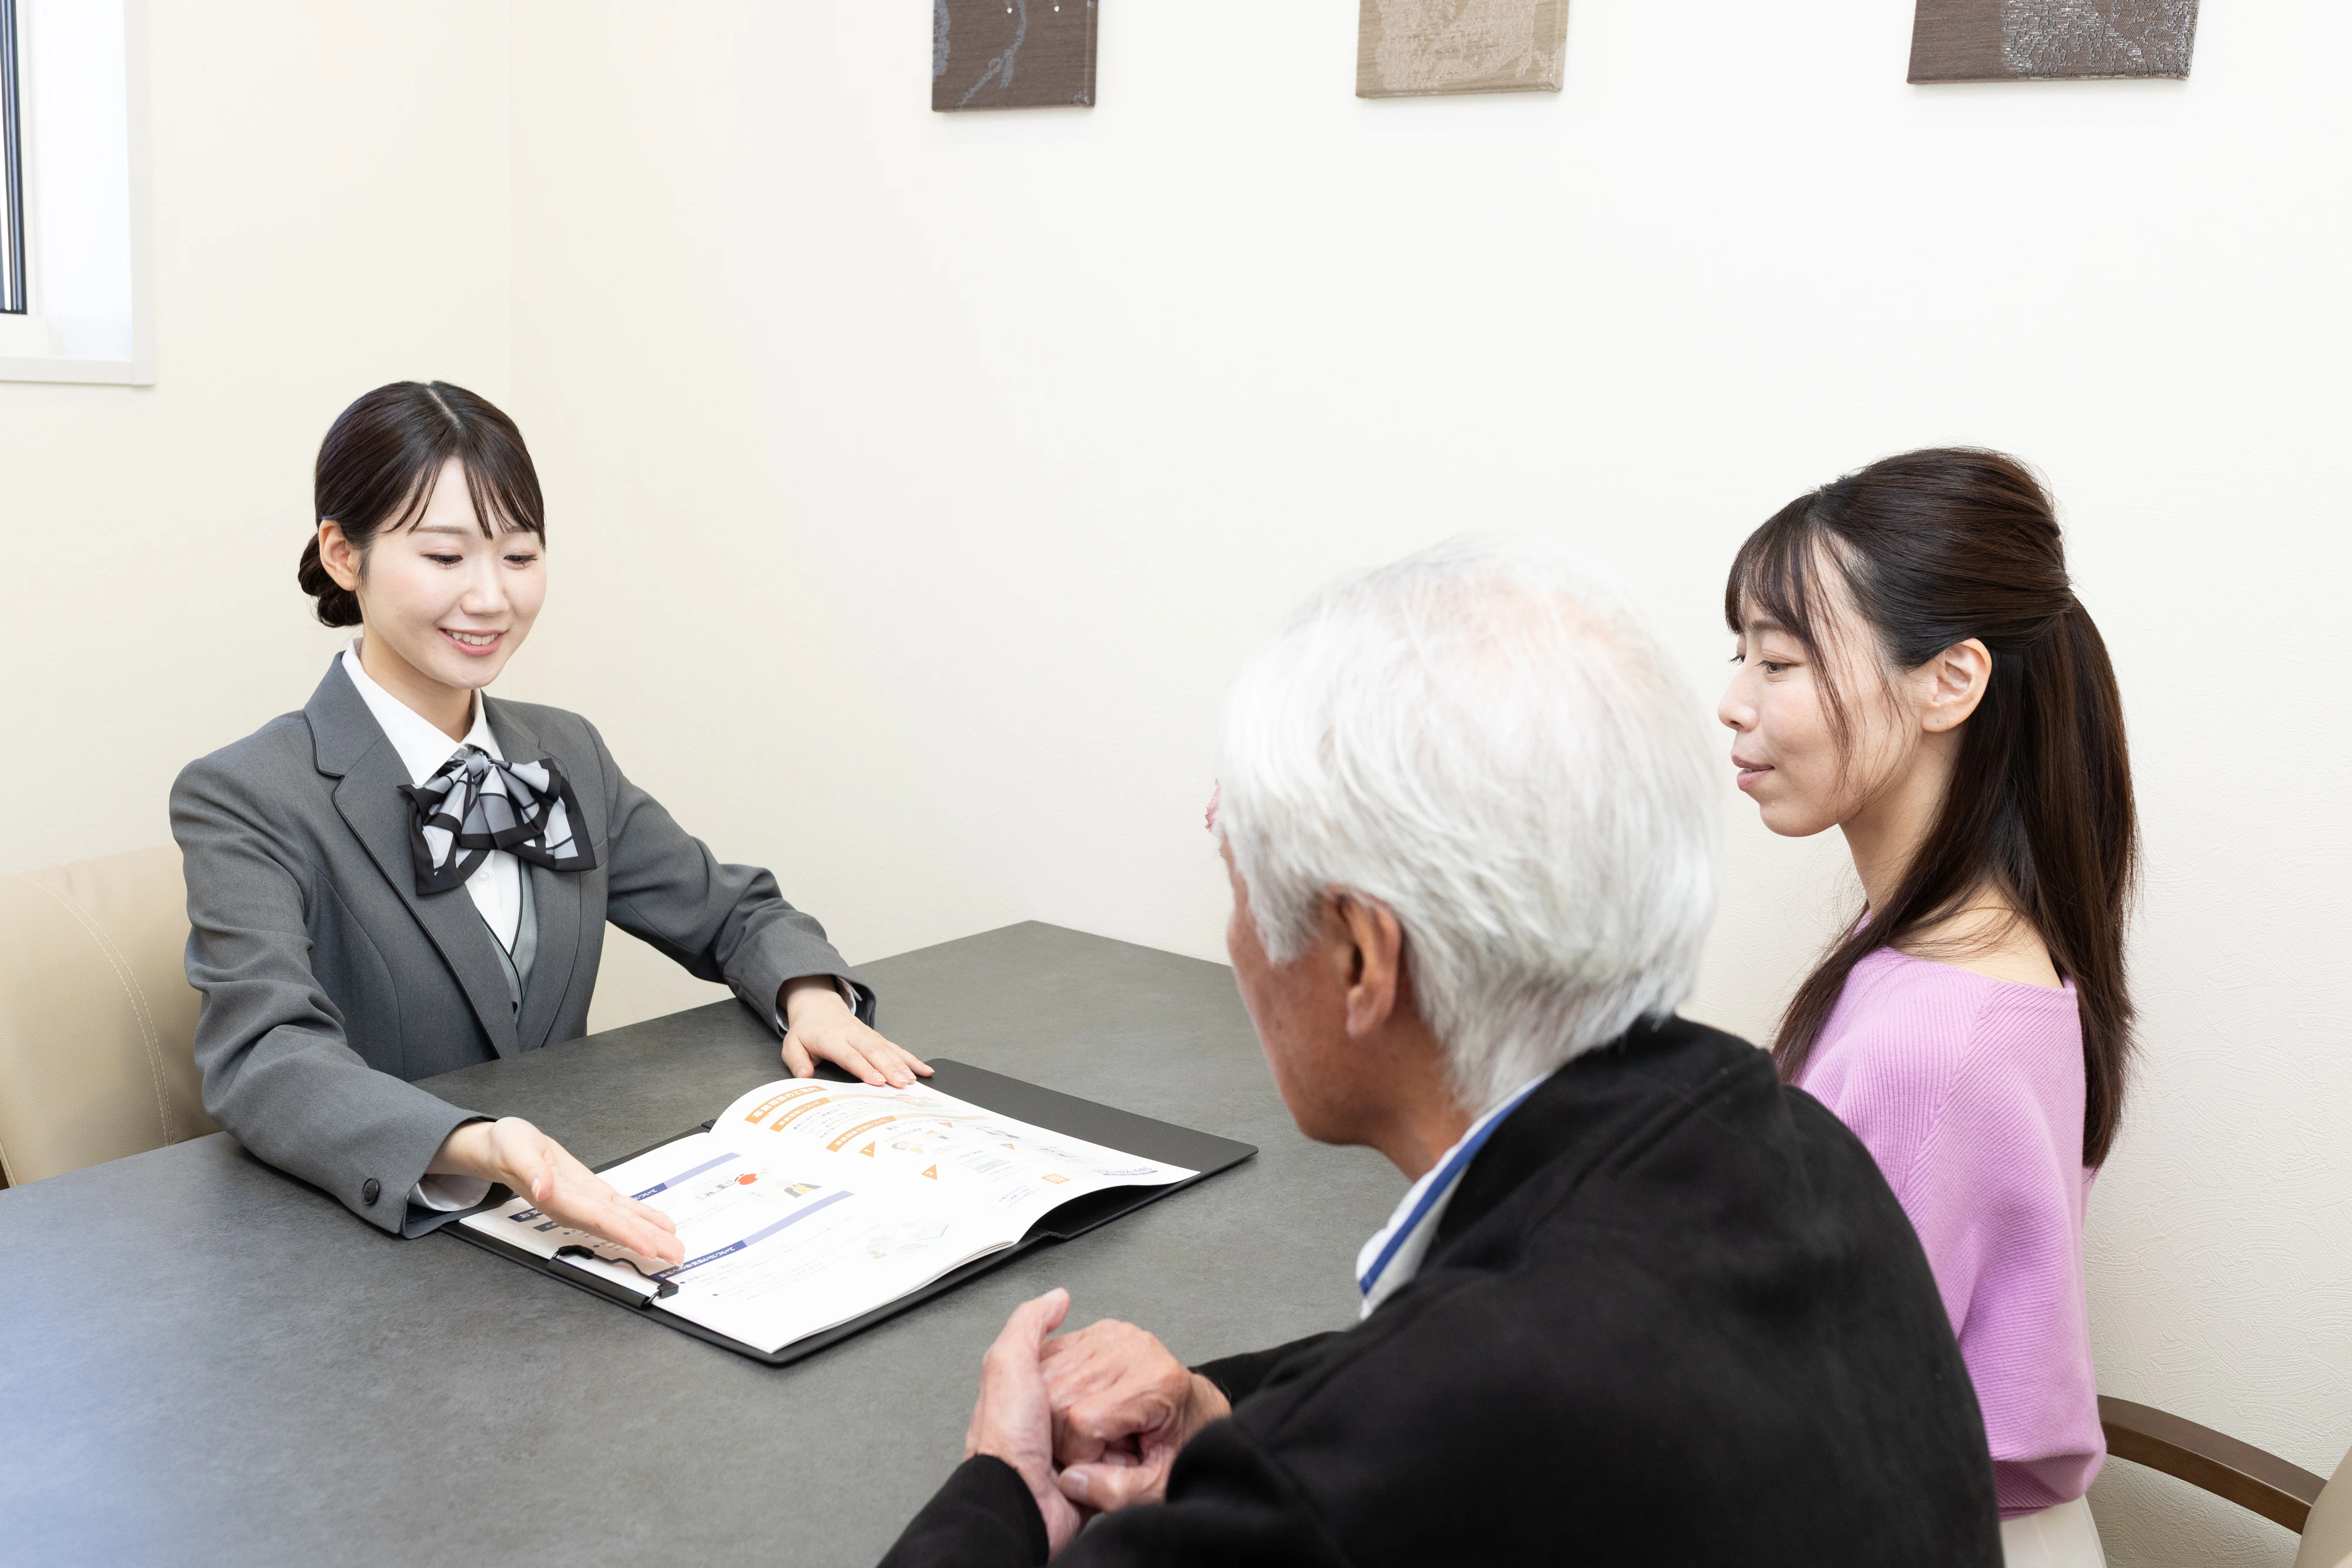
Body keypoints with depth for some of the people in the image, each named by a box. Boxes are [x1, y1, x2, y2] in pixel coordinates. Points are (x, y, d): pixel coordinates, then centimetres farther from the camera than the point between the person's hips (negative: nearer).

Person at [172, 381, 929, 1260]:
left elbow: (728, 913, 18)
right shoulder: (245, 801, -9)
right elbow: (266, 1059, -24)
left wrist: (809, 991, -5)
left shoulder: (569, 756, 10)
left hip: (568, 1215, 4)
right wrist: (478, 1150, -43)